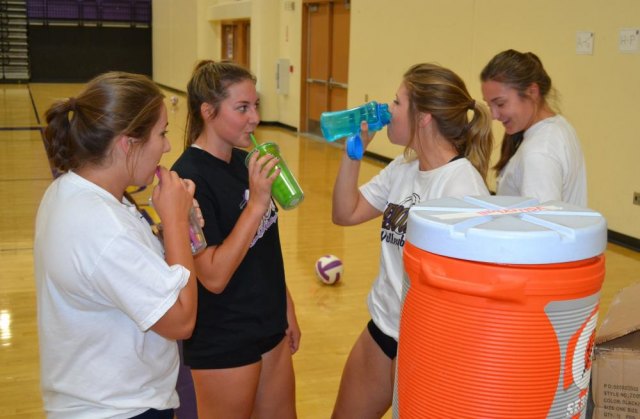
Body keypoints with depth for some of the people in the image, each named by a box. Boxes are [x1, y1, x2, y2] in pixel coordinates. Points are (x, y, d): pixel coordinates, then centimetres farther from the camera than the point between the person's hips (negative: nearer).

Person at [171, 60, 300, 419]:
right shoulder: (189, 178, -22)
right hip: (223, 342, -7)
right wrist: (256, 204, -28)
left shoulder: (245, 162, 1)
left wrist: (287, 308, 15)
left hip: (269, 328, 7)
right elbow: (214, 276, -25)